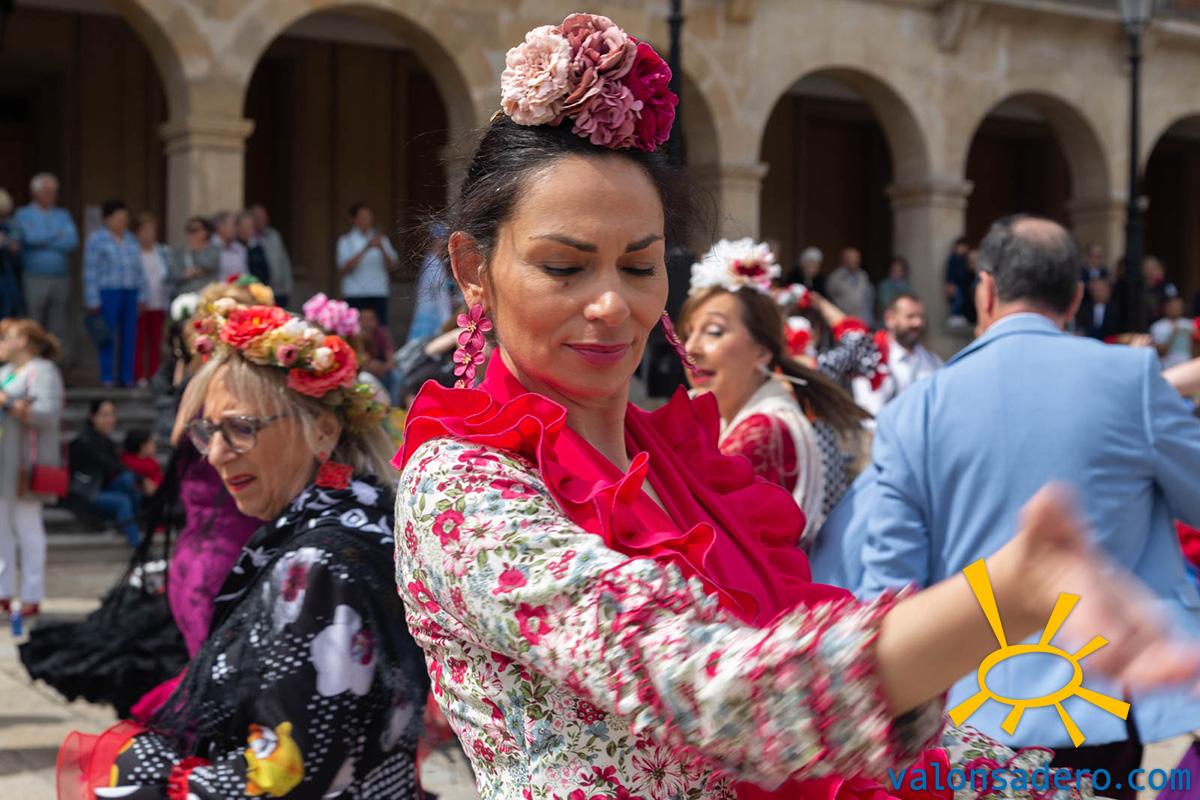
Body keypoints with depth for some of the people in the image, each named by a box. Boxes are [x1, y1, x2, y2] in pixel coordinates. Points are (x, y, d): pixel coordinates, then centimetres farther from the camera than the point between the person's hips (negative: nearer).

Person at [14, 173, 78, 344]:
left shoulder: (63, 215, 15)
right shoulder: (23, 214, 5)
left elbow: (73, 242, -1)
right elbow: (30, 237, -14)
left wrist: (43, 240, -6)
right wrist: (58, 235, -2)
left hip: (61, 278, 4)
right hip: (34, 280, -4)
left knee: (58, 329, 3)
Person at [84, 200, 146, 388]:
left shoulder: (130, 239, 17)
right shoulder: (96, 239, 1)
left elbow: (139, 270, 18)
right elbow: (90, 271, -3)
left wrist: (141, 296, 11)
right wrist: (93, 300, -8)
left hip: (130, 294, 5)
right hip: (107, 293, -5)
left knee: (129, 335, 3)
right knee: (108, 335, -4)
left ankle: (126, 377, 8)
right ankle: (106, 377, 1)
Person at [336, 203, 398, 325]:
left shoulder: (381, 239, 13)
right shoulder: (346, 240, 5)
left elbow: (391, 267, 5)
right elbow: (343, 269, -9)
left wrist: (382, 248, -12)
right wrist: (365, 249, -16)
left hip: (379, 293, 2)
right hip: (354, 294, -2)